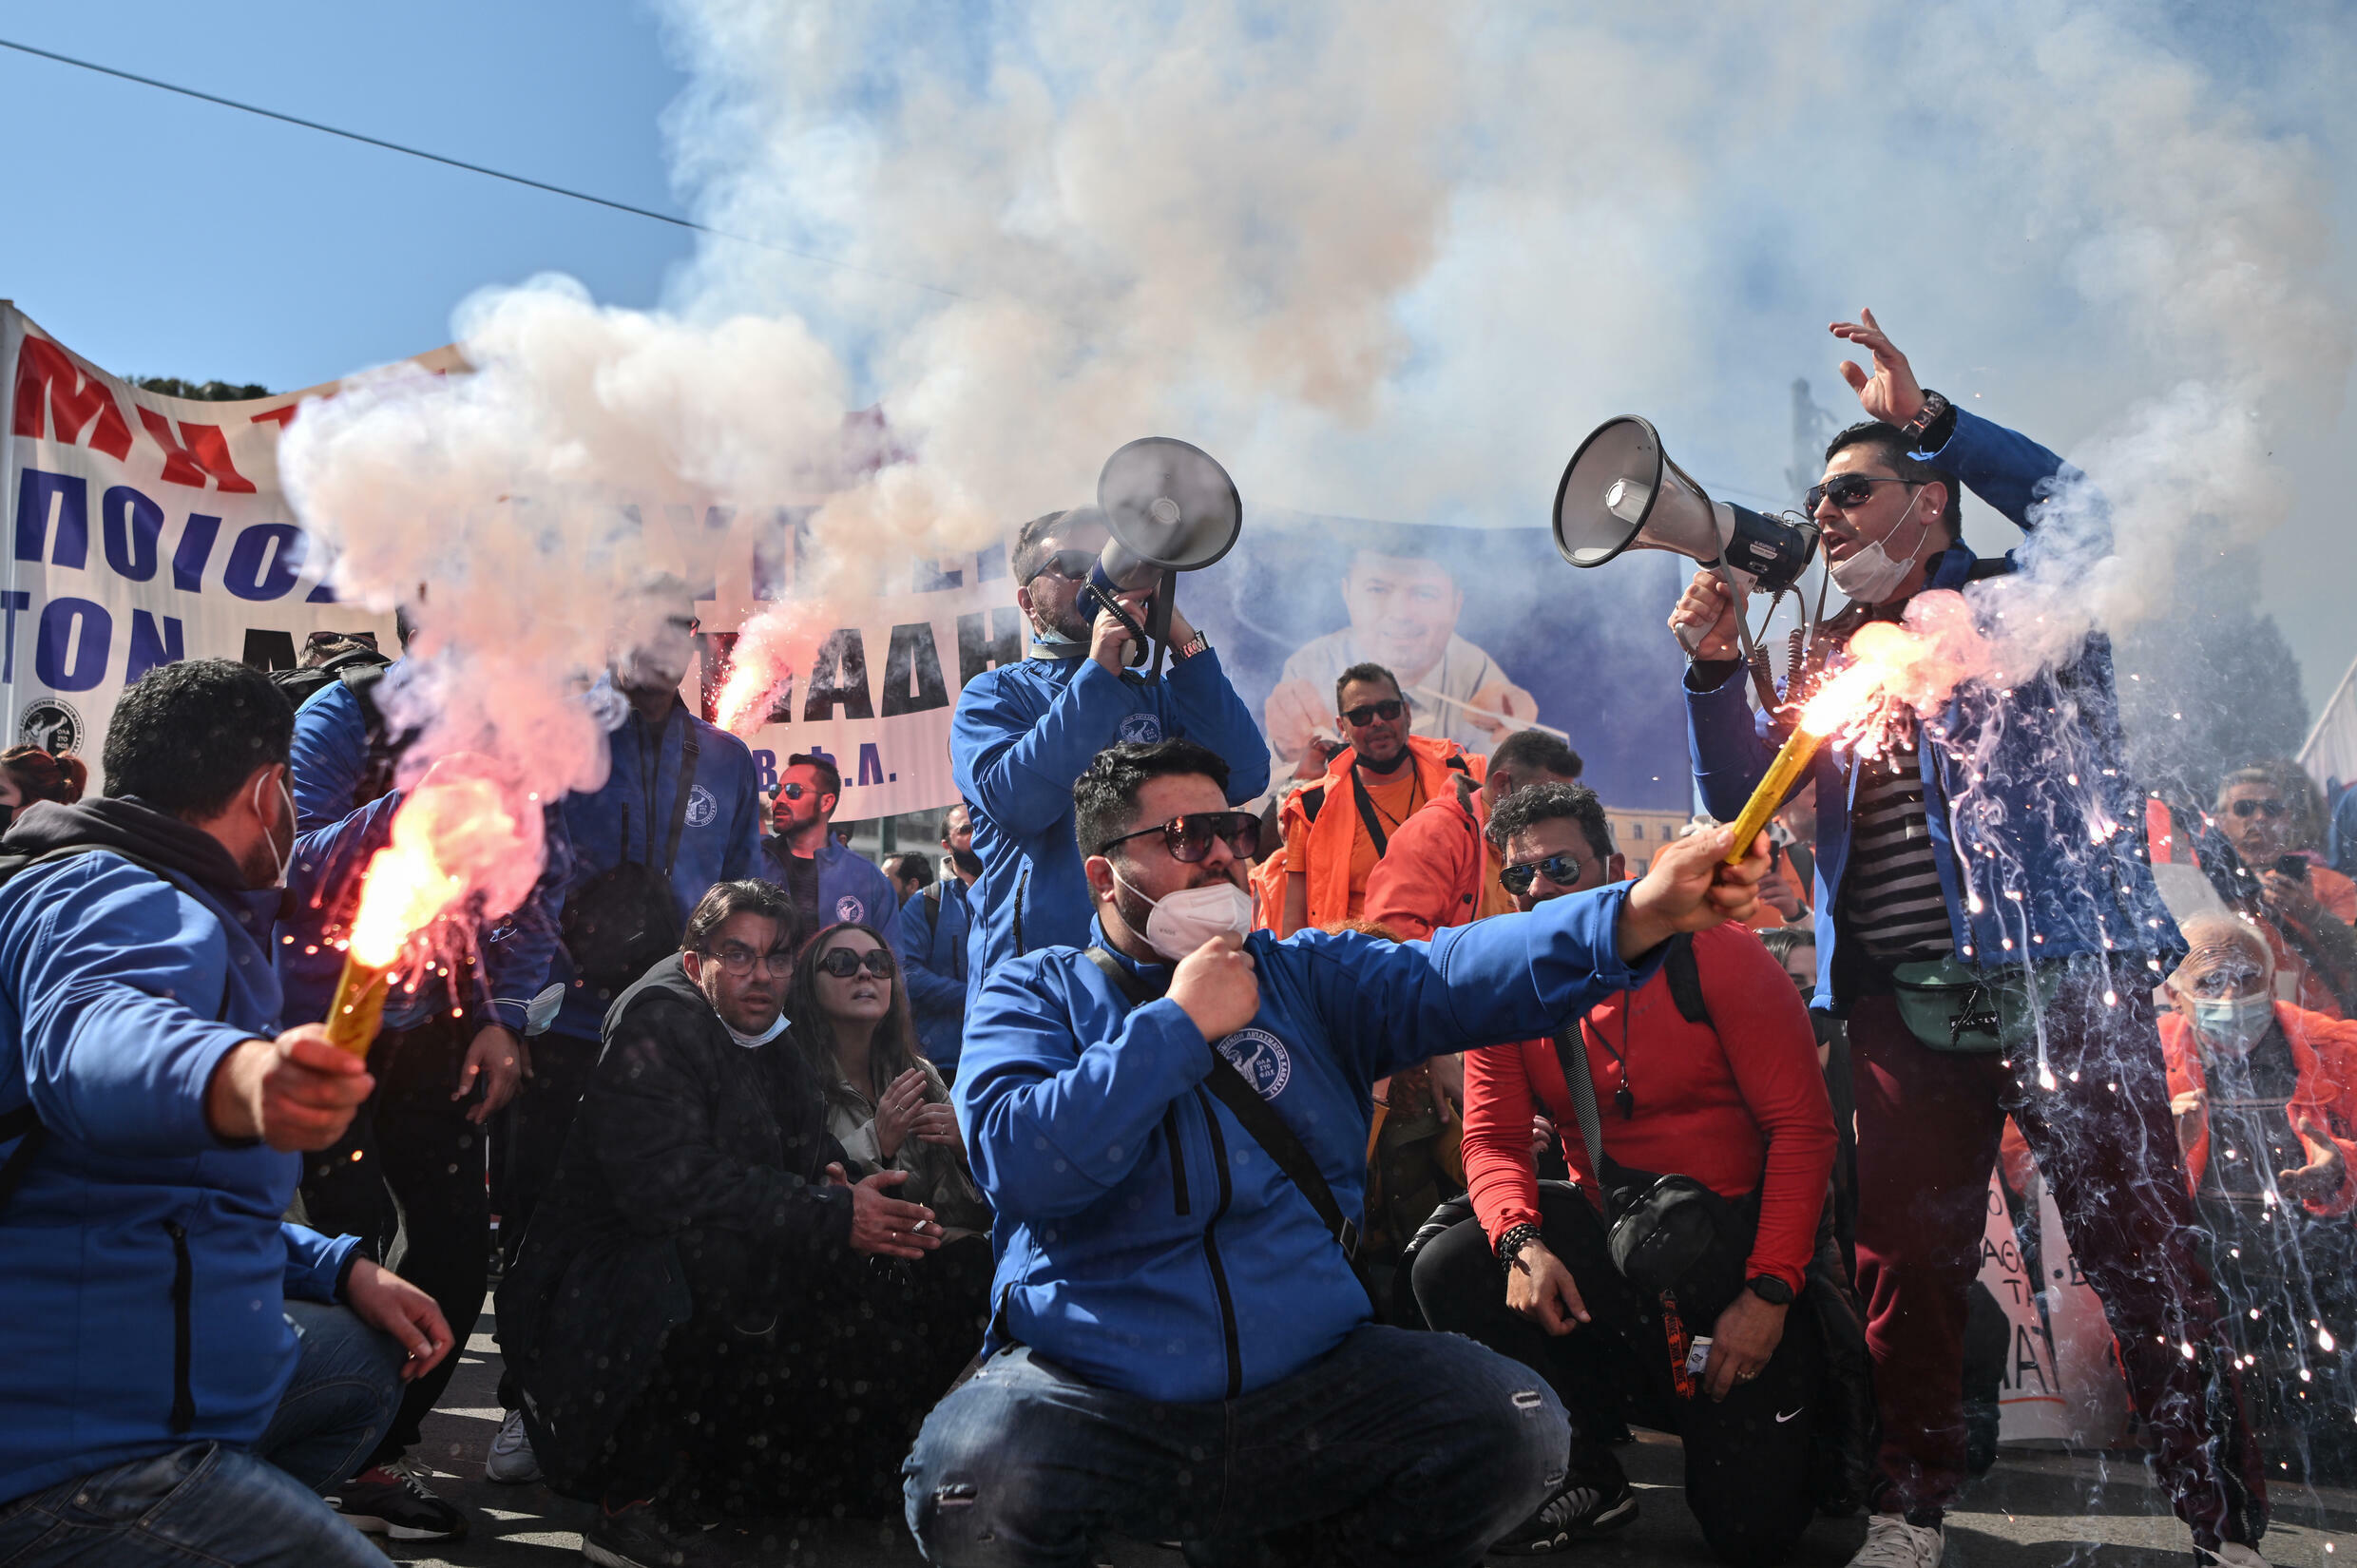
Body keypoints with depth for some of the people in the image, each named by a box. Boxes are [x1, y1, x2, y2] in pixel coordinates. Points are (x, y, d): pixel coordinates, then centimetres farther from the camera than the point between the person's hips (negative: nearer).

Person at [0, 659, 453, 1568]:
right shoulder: (123, 900, -14)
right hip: (87, 1453, -11)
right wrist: (239, 1079, -62)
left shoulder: (160, 904, 20)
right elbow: (87, 1034, -41)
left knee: (365, 1361, 27)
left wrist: (341, 1270, 20)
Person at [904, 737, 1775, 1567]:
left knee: (1521, 1426, -16)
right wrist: (1179, 1025, -11)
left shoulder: (1307, 976, 11)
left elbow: (1452, 976, -7)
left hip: (1307, 1379, 3)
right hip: (1092, 1398, -3)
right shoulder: (1035, 993, 5)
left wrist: (1641, 911, -24)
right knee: (972, 1480, -32)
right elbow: (1017, 1163, -14)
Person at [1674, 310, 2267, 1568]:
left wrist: (1930, 419, -19)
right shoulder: (1834, 659, 20)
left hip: (2061, 973, -4)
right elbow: (1738, 796, 13)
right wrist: (1716, 669, -3)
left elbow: (2081, 512, -15)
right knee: (1906, 1254, 5)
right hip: (1903, 1002, 4)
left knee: (2138, 1243, -2)